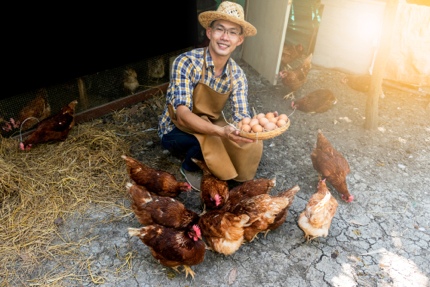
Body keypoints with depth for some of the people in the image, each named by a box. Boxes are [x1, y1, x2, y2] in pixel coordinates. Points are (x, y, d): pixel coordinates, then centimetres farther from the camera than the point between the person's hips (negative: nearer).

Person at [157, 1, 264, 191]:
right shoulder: (186, 62, -25)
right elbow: (182, 115, -33)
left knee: (251, 145, -17)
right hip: (177, 131, -4)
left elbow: (241, 118, -15)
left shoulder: (237, 75, -9)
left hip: (209, 127, 5)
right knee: (208, 142, -35)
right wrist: (221, 131, -48)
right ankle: (189, 168, 0)